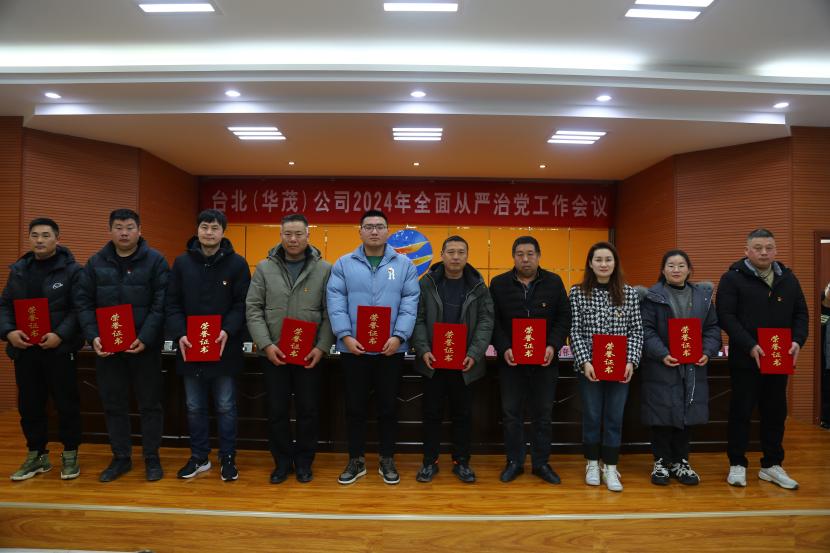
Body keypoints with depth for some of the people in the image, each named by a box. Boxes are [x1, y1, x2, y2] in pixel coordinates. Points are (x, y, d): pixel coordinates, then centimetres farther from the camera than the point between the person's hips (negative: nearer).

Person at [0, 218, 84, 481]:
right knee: (29, 405, 12)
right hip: (24, 349, 5)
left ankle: (70, 454, 17)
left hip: (60, 349, -5)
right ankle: (37, 455, 27)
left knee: (66, 403, 3)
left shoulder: (72, 270, -4)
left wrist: (61, 335, -21)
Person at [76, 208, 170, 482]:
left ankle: (152, 458, 20)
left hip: (144, 346, -3)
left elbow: (161, 304, -9)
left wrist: (145, 338, -18)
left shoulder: (155, 261, -4)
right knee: (113, 404, 12)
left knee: (149, 403, 6)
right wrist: (93, 336, -8)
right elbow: (84, 302, 6)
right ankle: (121, 458, 26)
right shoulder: (96, 262, 7)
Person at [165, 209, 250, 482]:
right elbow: (172, 303, 3)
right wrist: (179, 334, -12)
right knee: (195, 407, 14)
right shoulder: (182, 262, 5)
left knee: (226, 407, 8)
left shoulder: (237, 263, -2)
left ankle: (228, 458, 21)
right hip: (190, 348, 3)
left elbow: (242, 304, -6)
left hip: (225, 349, -2)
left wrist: (228, 330, -22)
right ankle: (199, 457, 29)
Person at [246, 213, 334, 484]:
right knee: (277, 410, 10)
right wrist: (266, 344, -10)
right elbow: (253, 309, 0)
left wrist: (322, 347, -11)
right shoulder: (265, 268, 3)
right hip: (273, 354, 1)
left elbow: (330, 313, -2)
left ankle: (304, 461, 27)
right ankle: (282, 461, 28)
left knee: (308, 410, 9)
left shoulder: (324, 269, -1)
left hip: (310, 354, -1)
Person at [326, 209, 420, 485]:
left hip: (391, 348, 0)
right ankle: (356, 460, 26)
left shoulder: (404, 264, 4)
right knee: (355, 406, 10)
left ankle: (387, 460, 27)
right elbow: (336, 302, -3)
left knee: (388, 406, 10)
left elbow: (410, 304, -3)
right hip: (353, 348, 0)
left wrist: (398, 337, -15)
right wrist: (345, 336, -15)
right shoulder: (344, 264, 4)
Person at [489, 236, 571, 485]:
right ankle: (514, 462, 22)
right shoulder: (499, 284, 1)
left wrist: (553, 346, -11)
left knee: (543, 414, 10)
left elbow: (564, 318, 2)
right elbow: (493, 321, -1)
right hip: (510, 360, 0)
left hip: (545, 361, 1)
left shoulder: (554, 282, 2)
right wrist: (504, 349, -14)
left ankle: (541, 463, 24)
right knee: (511, 413, 7)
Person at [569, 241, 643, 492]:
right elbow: (574, 331, -4)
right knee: (592, 416, 9)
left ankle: (610, 468, 22)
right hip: (589, 366, -1)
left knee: (614, 417, 8)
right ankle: (593, 464, 26)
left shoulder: (629, 293, 4)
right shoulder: (577, 292, -1)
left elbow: (636, 331, 3)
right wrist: (585, 361, -14)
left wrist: (631, 362, -9)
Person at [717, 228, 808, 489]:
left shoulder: (788, 278, 10)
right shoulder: (732, 278, -6)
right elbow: (726, 316, -13)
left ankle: (772, 465, 26)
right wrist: (750, 346, -22)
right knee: (741, 412, 4)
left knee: (775, 412, 12)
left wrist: (797, 341, -8)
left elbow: (801, 313, 11)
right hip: (745, 359, -5)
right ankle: (737, 464, 15)